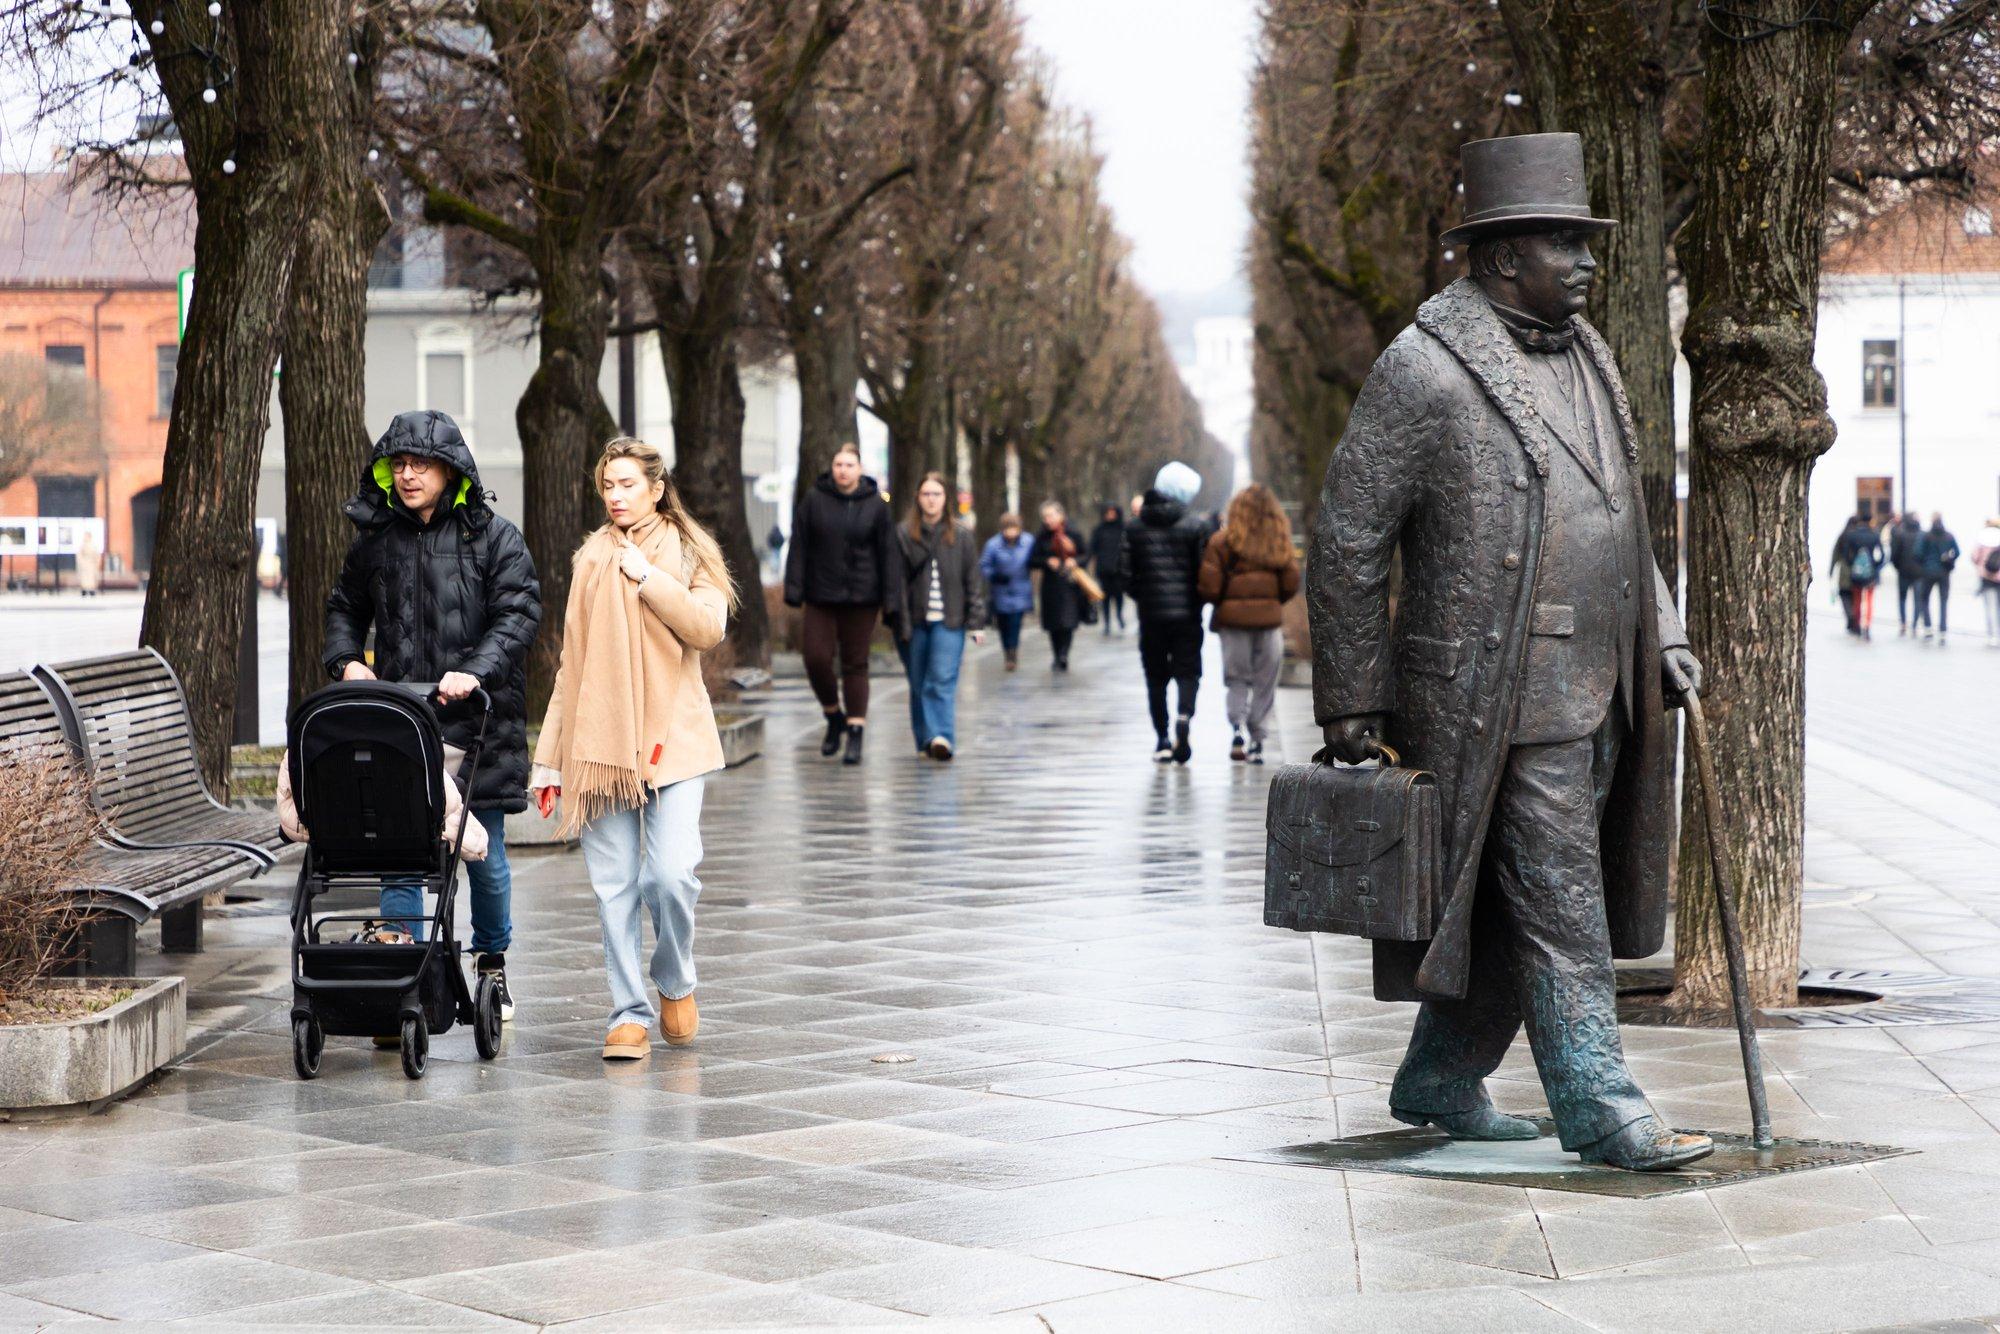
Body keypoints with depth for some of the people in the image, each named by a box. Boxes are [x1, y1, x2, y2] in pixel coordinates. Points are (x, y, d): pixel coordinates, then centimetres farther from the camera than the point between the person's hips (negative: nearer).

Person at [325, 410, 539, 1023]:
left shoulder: (494, 537, 0)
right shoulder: (375, 539, 10)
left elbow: (519, 614, -8)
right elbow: (344, 607, 24)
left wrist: (475, 672, -23)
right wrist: (346, 660, 4)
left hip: (476, 723, -2)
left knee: (484, 855, 8)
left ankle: (492, 960, 31)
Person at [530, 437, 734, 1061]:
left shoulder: (688, 552, 7)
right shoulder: (591, 559, 14)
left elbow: (708, 627, -11)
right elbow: (572, 663, 15)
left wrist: (648, 577, -12)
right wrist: (549, 757, 12)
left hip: (672, 738, -3)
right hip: (599, 743, 3)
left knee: (671, 871, -15)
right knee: (613, 885, -2)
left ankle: (675, 982, 11)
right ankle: (629, 1014, 7)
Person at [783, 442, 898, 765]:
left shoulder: (876, 505, 0)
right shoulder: (814, 500, 1)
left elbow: (888, 553, 0)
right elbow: (798, 546, 0)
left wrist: (889, 599, -5)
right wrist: (794, 589, -7)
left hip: (861, 597, -1)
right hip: (821, 597, 1)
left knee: (855, 664, 2)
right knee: (815, 657, -6)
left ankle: (855, 734, 6)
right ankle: (834, 717, 18)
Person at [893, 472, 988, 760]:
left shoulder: (960, 538, 7)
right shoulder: (903, 535, 3)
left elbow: (974, 582, 8)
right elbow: (897, 581, 0)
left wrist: (976, 621, 1)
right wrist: (900, 623, -7)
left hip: (949, 621, -1)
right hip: (915, 622, 1)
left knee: (942, 681, -14)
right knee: (919, 684, 7)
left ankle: (942, 737, -22)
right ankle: (925, 739, 17)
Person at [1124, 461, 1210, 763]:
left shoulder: (1136, 528, 2)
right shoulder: (1194, 528, -6)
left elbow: (1128, 572, 3)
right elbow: (1204, 571, -7)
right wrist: (1200, 600, 11)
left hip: (1150, 613, 2)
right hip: (1186, 612, -2)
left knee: (1155, 676, 10)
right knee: (1187, 670, 3)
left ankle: (1162, 740, 10)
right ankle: (1184, 716, -25)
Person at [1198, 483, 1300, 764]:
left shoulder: (1222, 542, -6)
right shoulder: (1280, 544, 0)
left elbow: (1209, 588, -7)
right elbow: (1291, 586, 3)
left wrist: (1220, 603, 14)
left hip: (1233, 616, -1)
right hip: (1269, 618, 1)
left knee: (1237, 678, 10)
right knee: (1265, 682, 9)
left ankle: (1237, 726, -11)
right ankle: (1257, 741, 8)